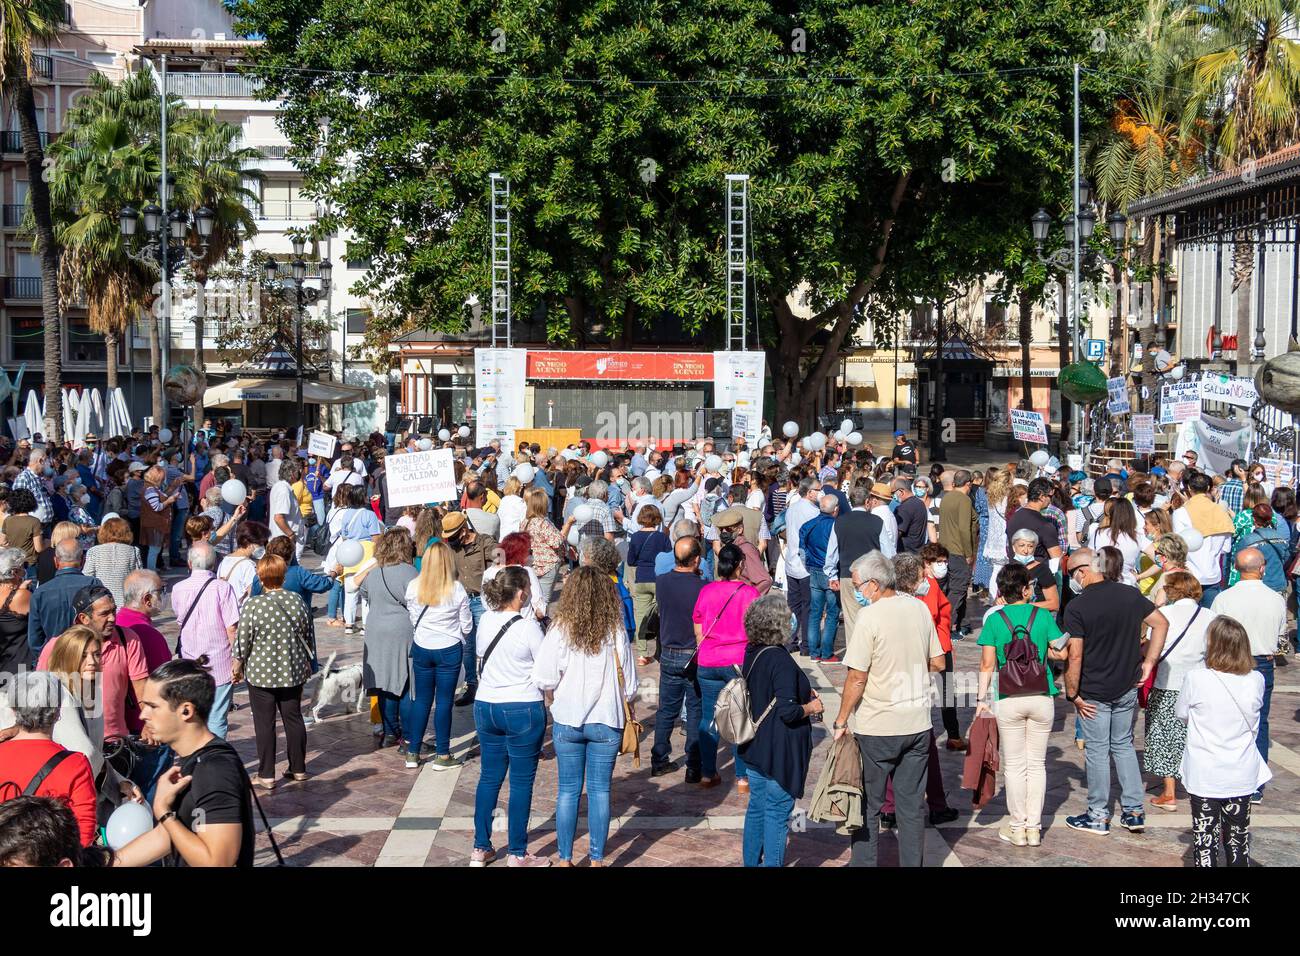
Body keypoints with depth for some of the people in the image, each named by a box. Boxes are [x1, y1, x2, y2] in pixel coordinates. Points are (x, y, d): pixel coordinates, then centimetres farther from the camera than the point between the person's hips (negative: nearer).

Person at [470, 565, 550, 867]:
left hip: (485, 706, 6)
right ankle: (517, 855, 11)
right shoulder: (528, 626, -17)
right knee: (521, 782, 5)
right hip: (523, 709, -6)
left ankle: (480, 849, 22)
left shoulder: (486, 620, 0)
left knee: (489, 777, 15)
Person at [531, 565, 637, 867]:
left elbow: (543, 680, -11)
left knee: (568, 790, 10)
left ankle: (565, 859, 15)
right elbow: (629, 686, -1)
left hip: (567, 720, 0)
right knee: (600, 790, 8)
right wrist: (622, 708, 18)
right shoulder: (616, 633, -7)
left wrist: (556, 702, 9)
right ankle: (597, 859, 13)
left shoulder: (561, 630, -10)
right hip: (607, 721, 0)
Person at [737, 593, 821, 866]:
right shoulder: (781, 661, -23)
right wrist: (810, 707, -8)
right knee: (778, 813, 3)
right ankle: (772, 863, 9)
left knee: (756, 808, 18)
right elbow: (788, 711, -26)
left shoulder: (752, 653, 3)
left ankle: (751, 862, 28)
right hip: (779, 752, -8)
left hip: (755, 748, 8)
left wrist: (802, 695, 13)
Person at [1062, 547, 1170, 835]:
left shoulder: (1077, 607, -17)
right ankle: (1134, 811, 19)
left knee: (1097, 750, 7)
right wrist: (1148, 663, 8)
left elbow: (1075, 655, -19)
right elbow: (1161, 623, 5)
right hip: (1128, 687, 5)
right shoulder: (1130, 595, -1)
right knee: (1123, 745, 18)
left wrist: (1072, 694, -10)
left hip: (1094, 691, -5)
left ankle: (1098, 816, 16)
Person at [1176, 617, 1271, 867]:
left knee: (1205, 837, 7)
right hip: (1242, 776, 3)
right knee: (1238, 838, 15)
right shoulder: (1256, 680, -8)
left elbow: (1181, 715, -1)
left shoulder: (1196, 678, -17)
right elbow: (1255, 724, 7)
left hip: (1204, 776, -3)